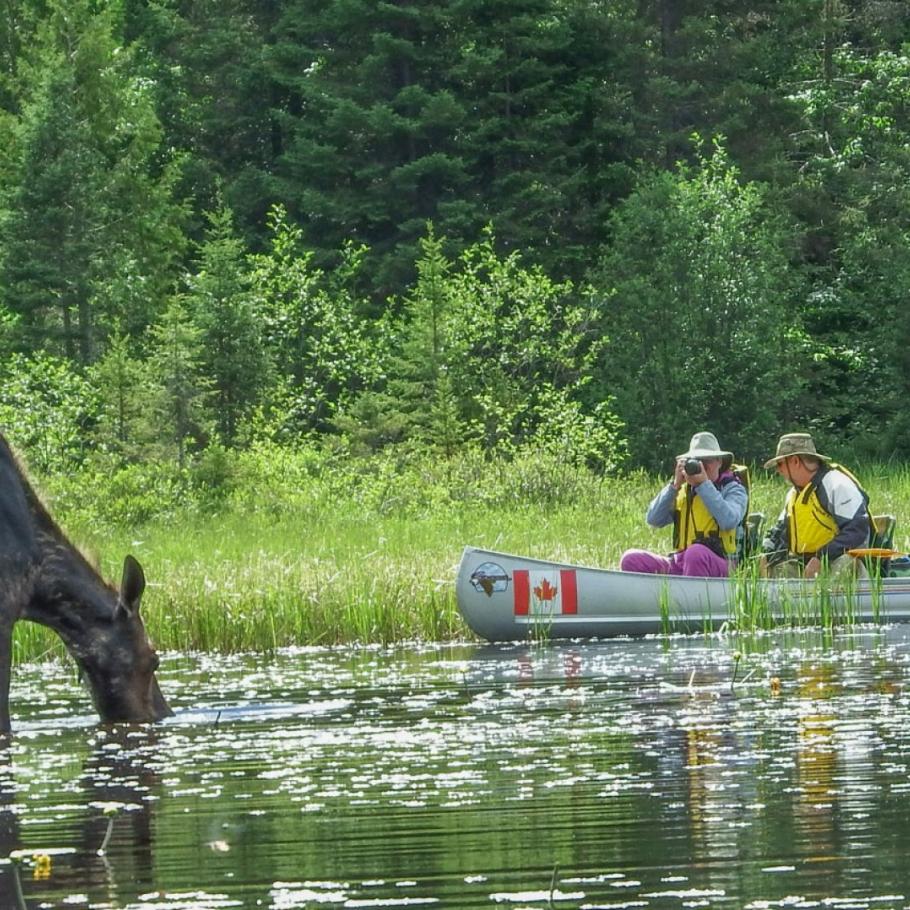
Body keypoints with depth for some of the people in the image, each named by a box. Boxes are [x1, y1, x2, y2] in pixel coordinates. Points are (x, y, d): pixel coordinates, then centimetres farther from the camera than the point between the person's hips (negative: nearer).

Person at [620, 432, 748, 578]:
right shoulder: (682, 491, 19)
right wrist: (675, 485, -2)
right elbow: (653, 520, 6)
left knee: (695, 553, -40)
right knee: (631, 559, -16)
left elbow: (729, 521, -16)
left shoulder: (733, 489, 6)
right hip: (679, 564, 5)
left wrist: (704, 485, -13)